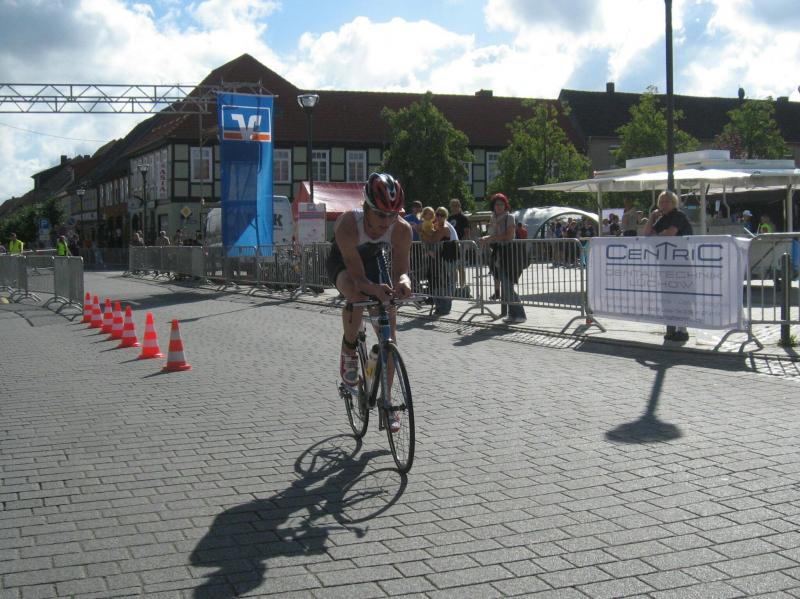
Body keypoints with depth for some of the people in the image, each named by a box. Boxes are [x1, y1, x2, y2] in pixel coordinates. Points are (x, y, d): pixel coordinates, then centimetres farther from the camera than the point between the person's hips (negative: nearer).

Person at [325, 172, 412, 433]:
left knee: (389, 334, -4)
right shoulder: (348, 225, -39)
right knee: (356, 297, -38)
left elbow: (400, 270, -26)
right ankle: (349, 352, -9)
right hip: (343, 261, -3)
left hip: (375, 259, 3)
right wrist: (376, 290, -58)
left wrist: (402, 282, -50)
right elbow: (357, 276, -38)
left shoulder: (402, 229, -30)